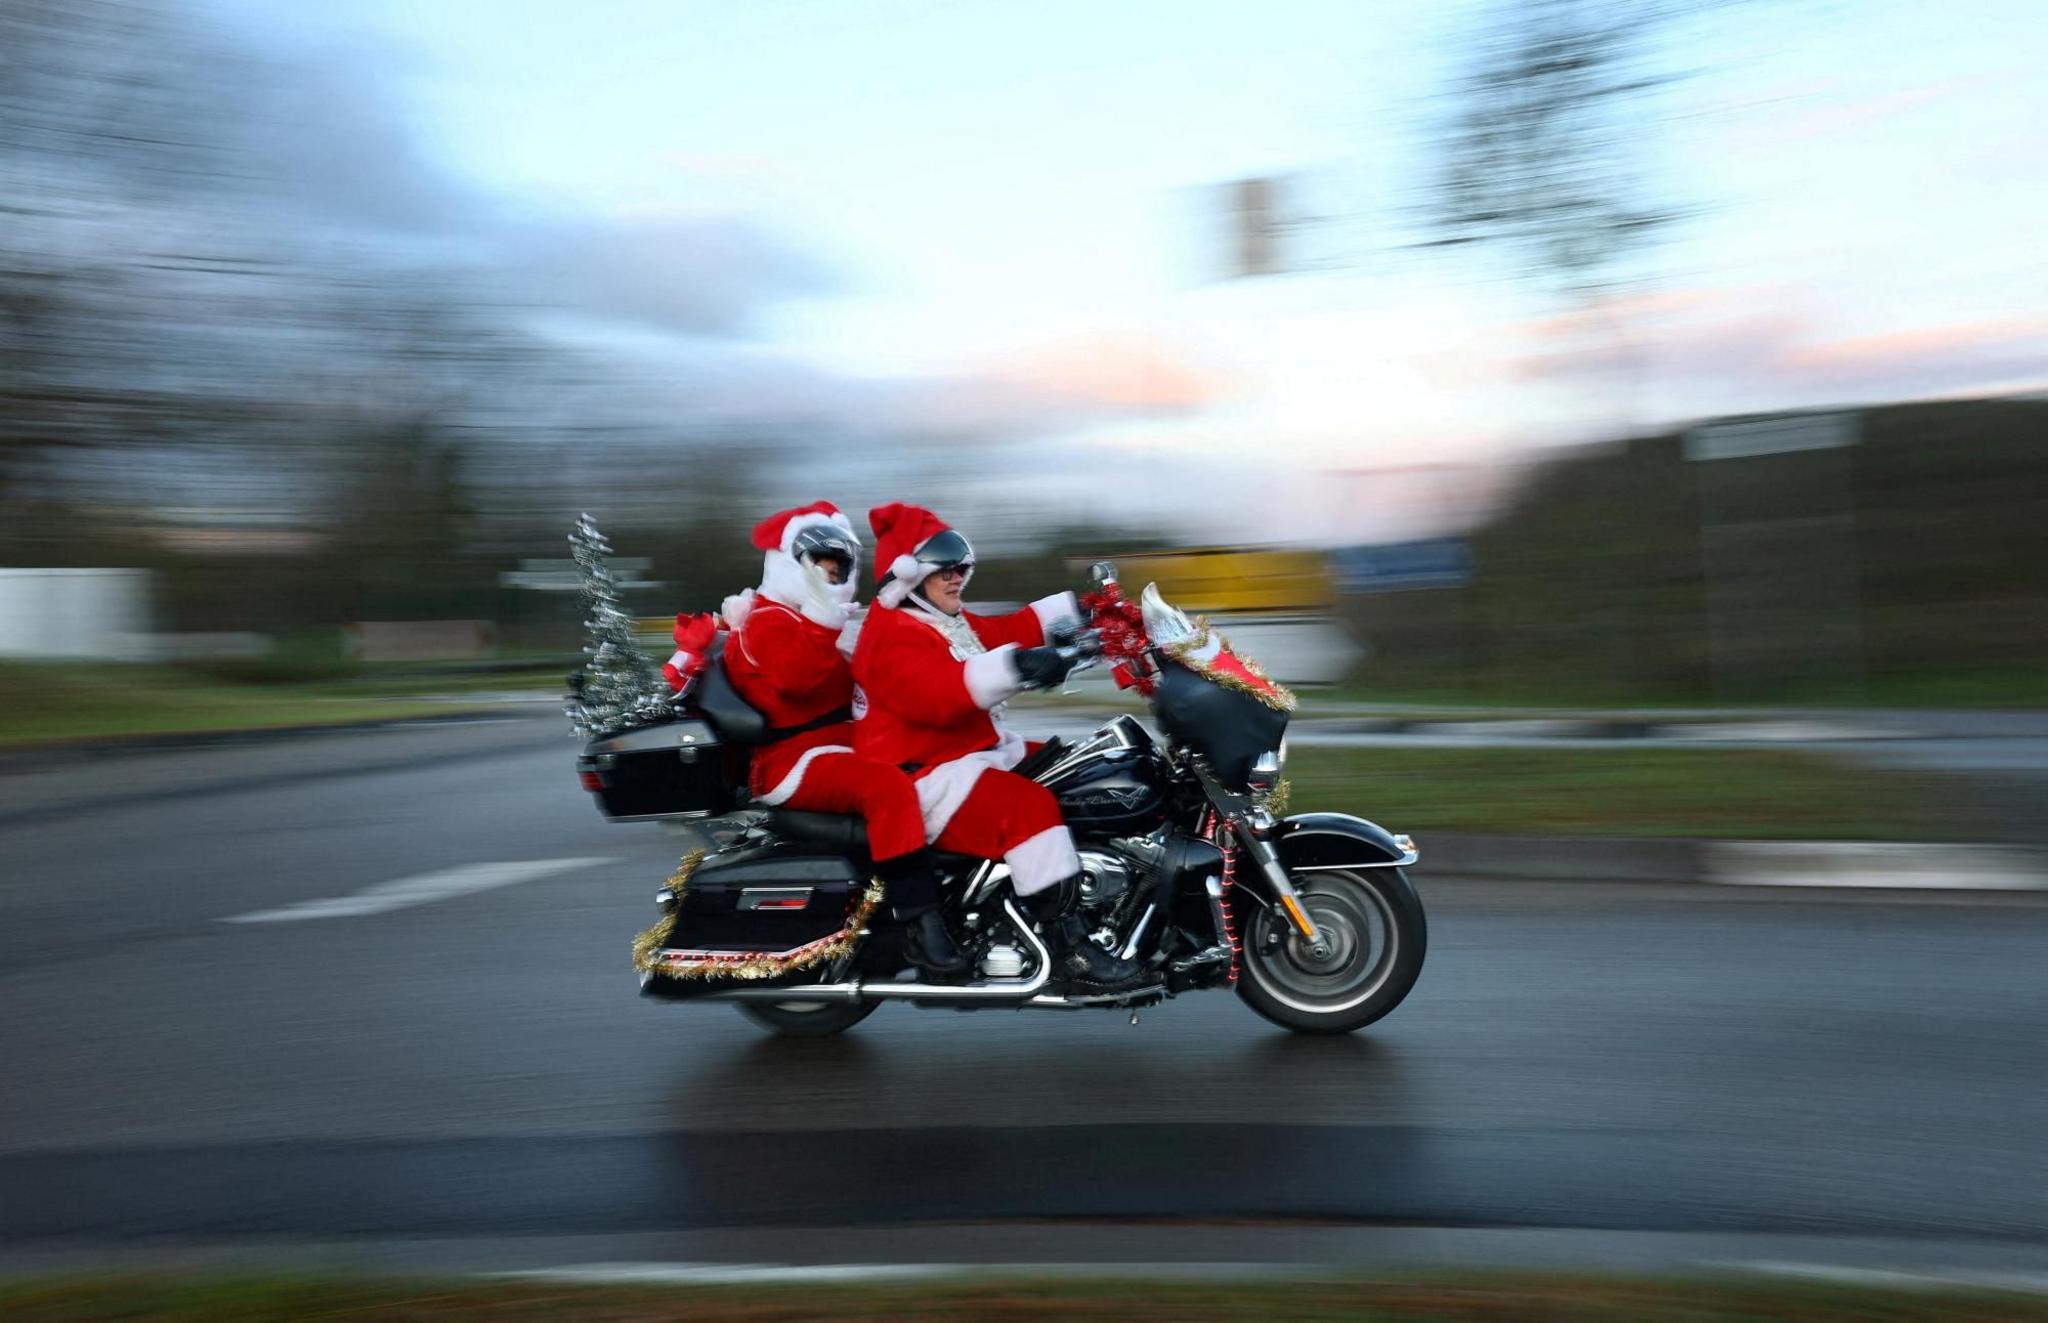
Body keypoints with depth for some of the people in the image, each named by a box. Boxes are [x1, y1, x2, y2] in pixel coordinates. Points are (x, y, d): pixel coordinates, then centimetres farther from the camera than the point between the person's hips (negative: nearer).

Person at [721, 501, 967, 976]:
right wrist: (823, 623, -35)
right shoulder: (767, 622, -9)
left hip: (843, 744, 11)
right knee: (889, 788, -35)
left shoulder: (822, 618, 23)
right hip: (796, 761, -11)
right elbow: (795, 678, -28)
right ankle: (919, 923, -37)